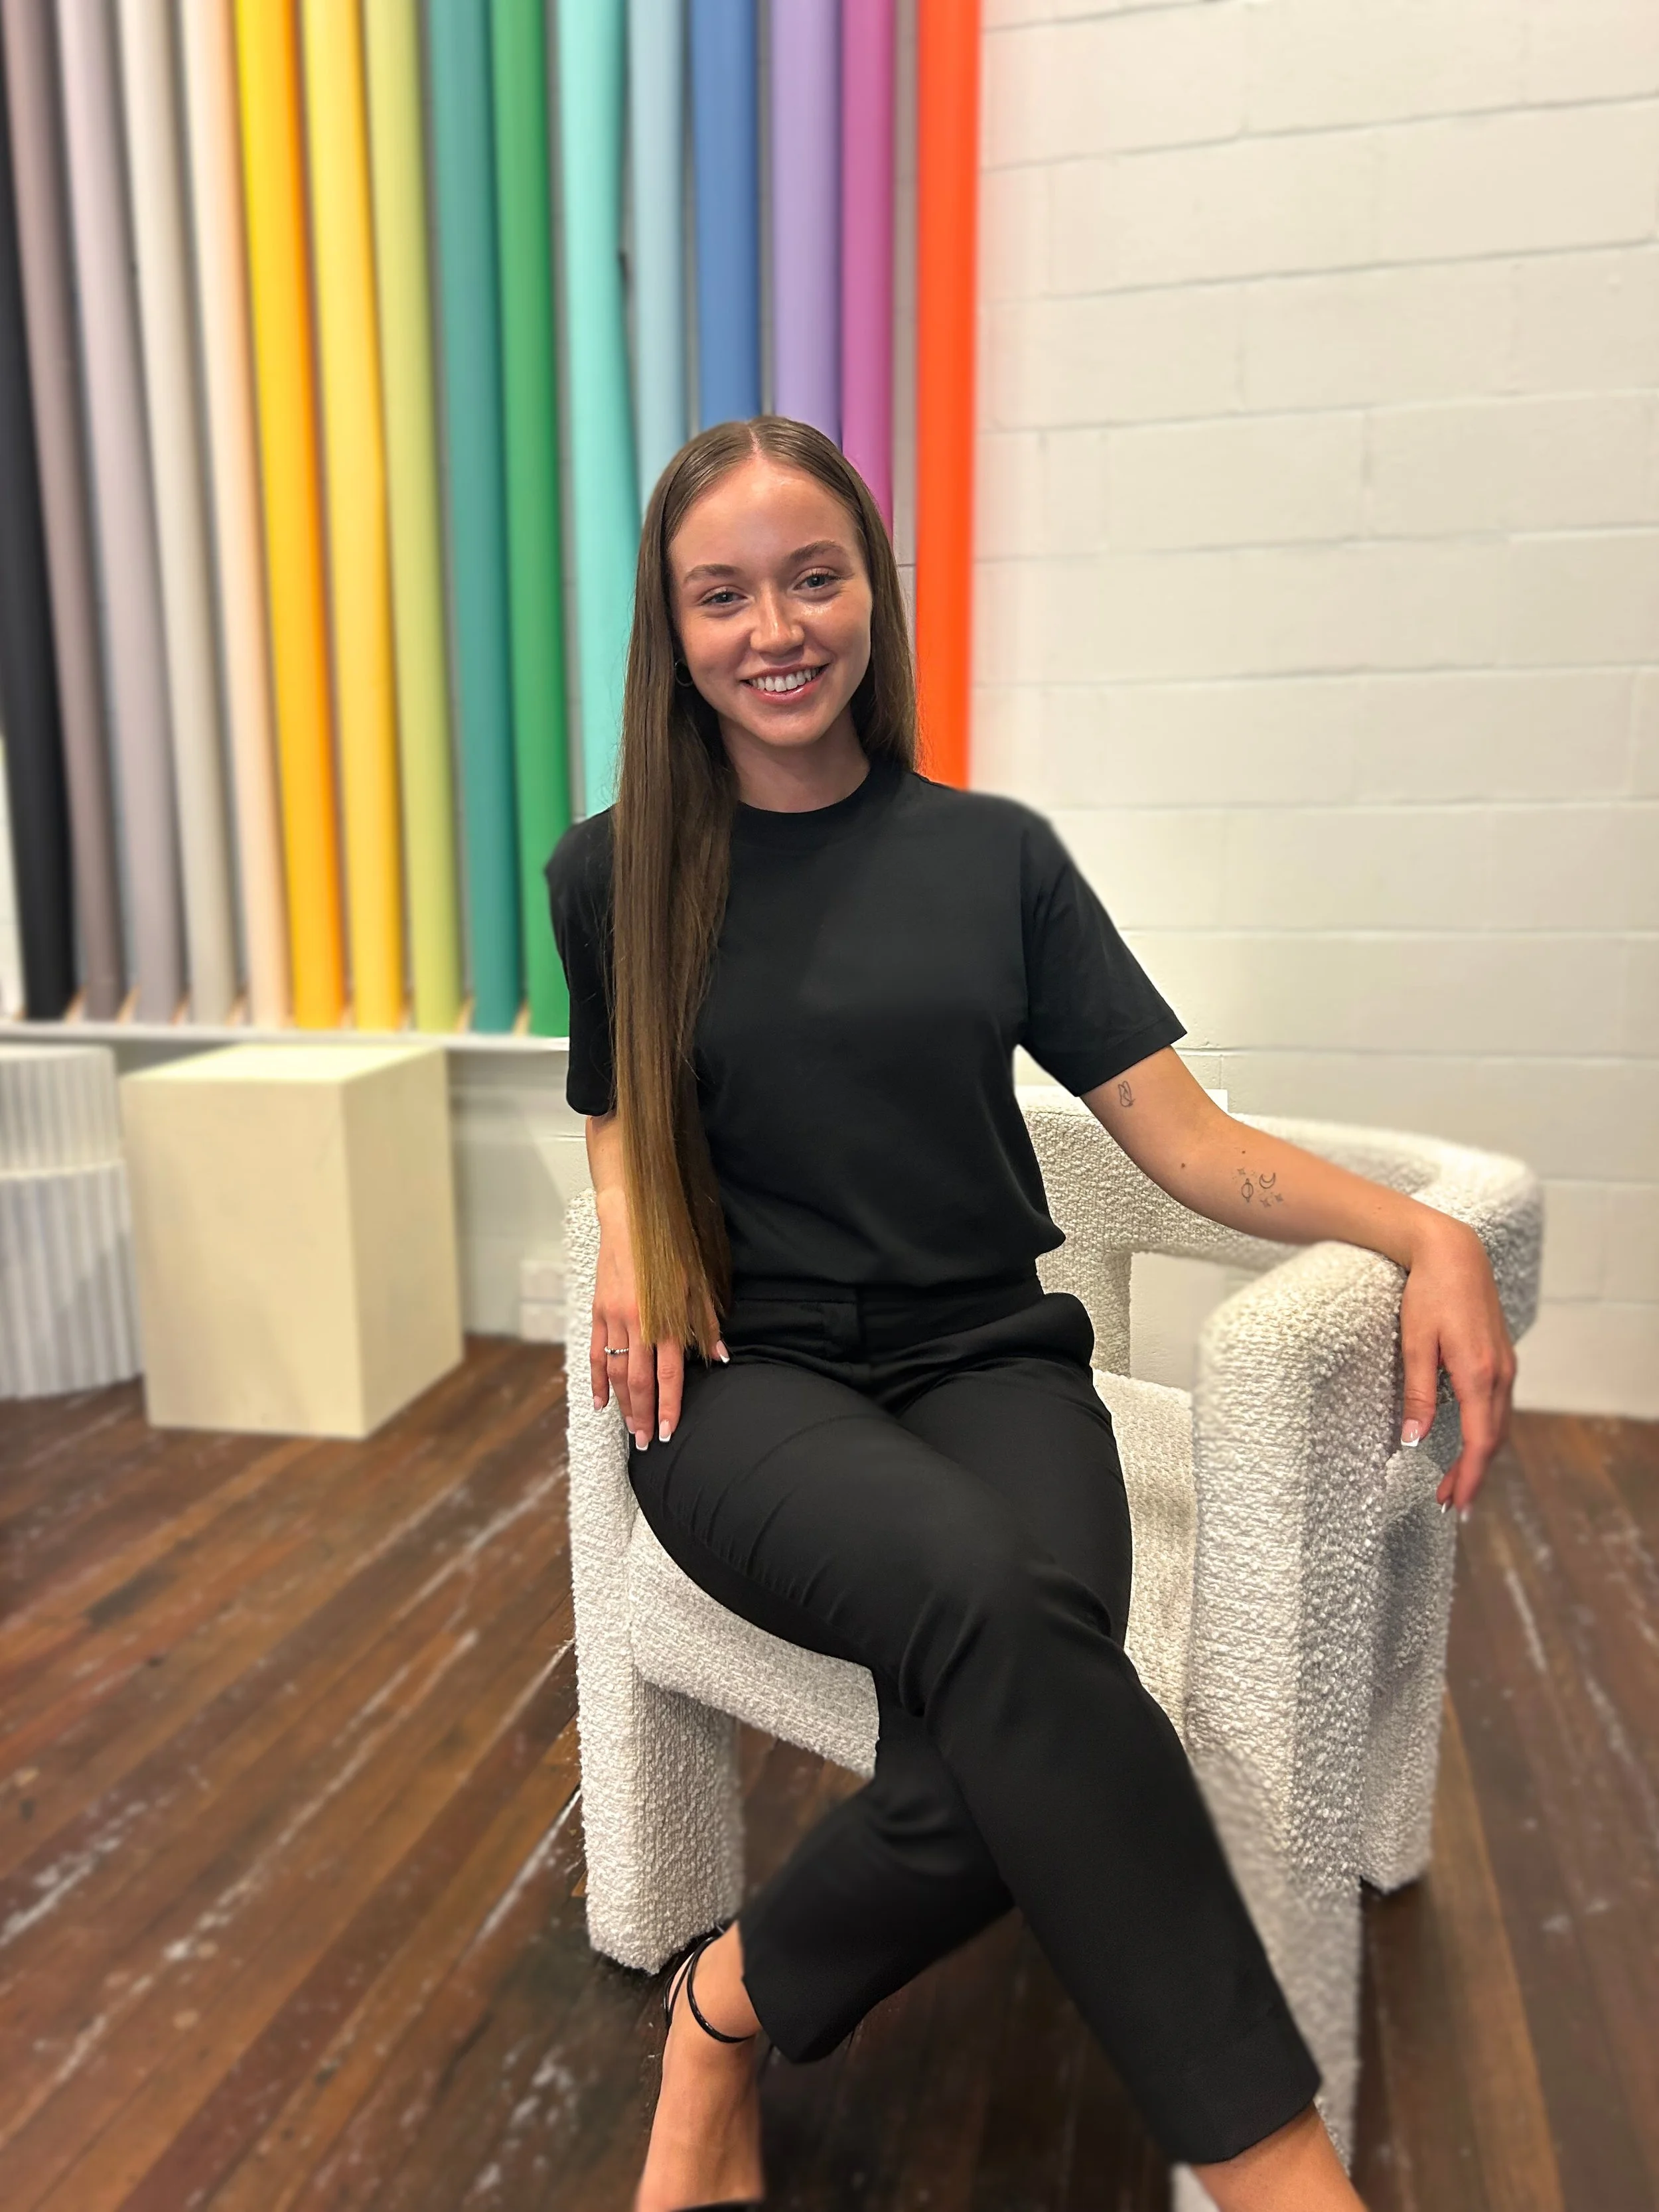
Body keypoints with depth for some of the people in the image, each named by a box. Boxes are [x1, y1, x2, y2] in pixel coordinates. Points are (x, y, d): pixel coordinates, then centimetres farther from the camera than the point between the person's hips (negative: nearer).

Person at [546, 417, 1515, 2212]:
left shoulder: (992, 855, 6)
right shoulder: (617, 874, 7)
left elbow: (1186, 1138, 3)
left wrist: (1424, 1232, -13)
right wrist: (626, 1238, -1)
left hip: (984, 1358, 2)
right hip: (747, 1377, -1)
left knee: (991, 1761, -29)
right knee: (997, 1606, -34)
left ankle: (728, 2013, 2)